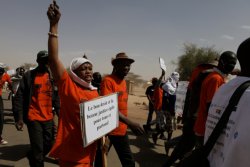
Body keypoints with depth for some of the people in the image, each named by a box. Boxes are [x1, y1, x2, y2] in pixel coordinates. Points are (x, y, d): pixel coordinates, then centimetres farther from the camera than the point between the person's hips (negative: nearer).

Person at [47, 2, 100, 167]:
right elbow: (53, 58, -23)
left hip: (88, 150, 6)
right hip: (70, 150, -6)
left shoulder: (94, 92, 4)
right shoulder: (68, 85, -13)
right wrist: (54, 24, -29)